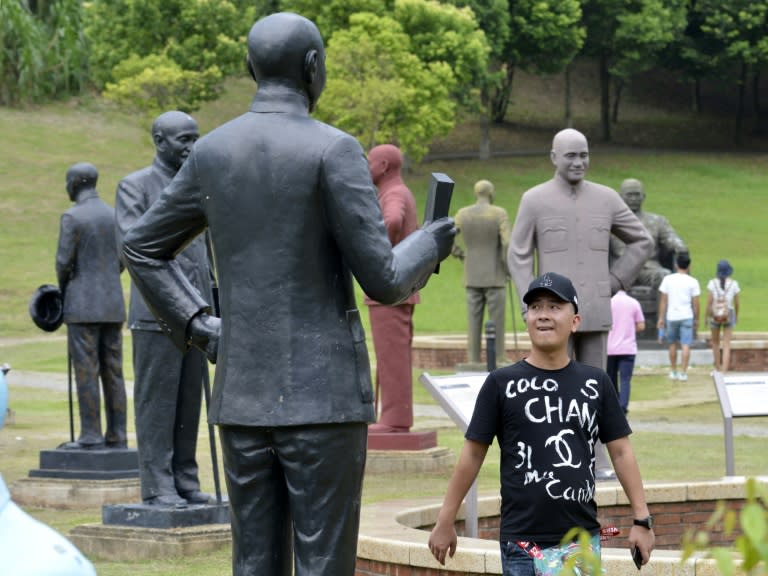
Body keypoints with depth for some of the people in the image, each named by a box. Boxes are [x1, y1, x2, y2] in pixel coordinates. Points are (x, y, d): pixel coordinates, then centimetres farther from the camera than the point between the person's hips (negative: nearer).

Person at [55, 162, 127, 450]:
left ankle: (91, 436, -6)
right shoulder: (115, 216, 9)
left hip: (83, 305, -6)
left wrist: (64, 290, 9)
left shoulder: (72, 217, -10)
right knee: (112, 371, 7)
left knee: (86, 372, -4)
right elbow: (122, 260, 13)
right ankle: (116, 435, 6)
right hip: (113, 305, 6)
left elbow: (64, 262, -9)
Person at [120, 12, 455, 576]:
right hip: (324, 395, -5)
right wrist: (428, 247, 11)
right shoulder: (334, 150, -12)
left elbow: (142, 250, 16)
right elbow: (382, 282, -11)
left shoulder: (211, 151, 7)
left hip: (244, 397, 5)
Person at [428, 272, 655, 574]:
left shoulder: (596, 383, 6)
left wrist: (642, 519, 4)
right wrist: (446, 521, 1)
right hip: (523, 541, -2)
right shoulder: (501, 384, -1)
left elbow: (620, 451, 9)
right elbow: (473, 453, 2)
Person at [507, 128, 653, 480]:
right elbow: (518, 259, -3)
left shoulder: (606, 199, 4)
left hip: (595, 313, 3)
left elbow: (642, 243, 12)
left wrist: (615, 283, 3)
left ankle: (596, 461, 10)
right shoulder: (534, 201, -3)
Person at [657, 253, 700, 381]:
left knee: (672, 344, 15)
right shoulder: (692, 282, -4)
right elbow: (695, 303, -2)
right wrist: (696, 318, 9)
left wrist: (661, 318, 5)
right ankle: (683, 373, -7)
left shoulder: (668, 279, 0)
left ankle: (673, 372, 21)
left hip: (671, 317, 2)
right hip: (686, 317, -2)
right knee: (685, 345, -1)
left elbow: (663, 300, 0)